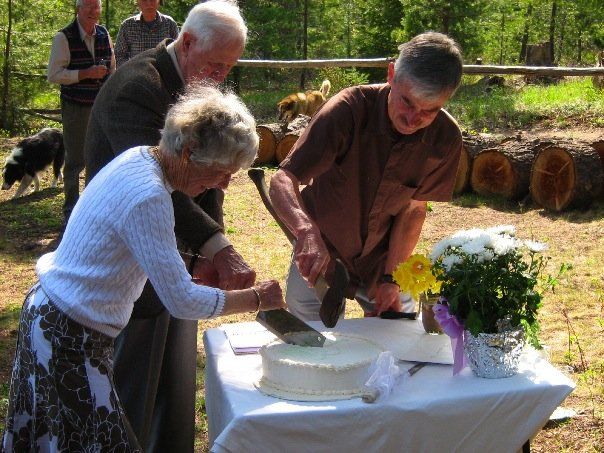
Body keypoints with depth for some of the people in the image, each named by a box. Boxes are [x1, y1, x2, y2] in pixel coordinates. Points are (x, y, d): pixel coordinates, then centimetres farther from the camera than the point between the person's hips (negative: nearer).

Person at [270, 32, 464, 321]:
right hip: (321, 247, -2)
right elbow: (283, 180, -33)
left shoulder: (446, 137, -18)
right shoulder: (348, 110, -28)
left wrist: (391, 278, -15)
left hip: (384, 253, 3)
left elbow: (413, 209, -9)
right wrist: (306, 230, -51)